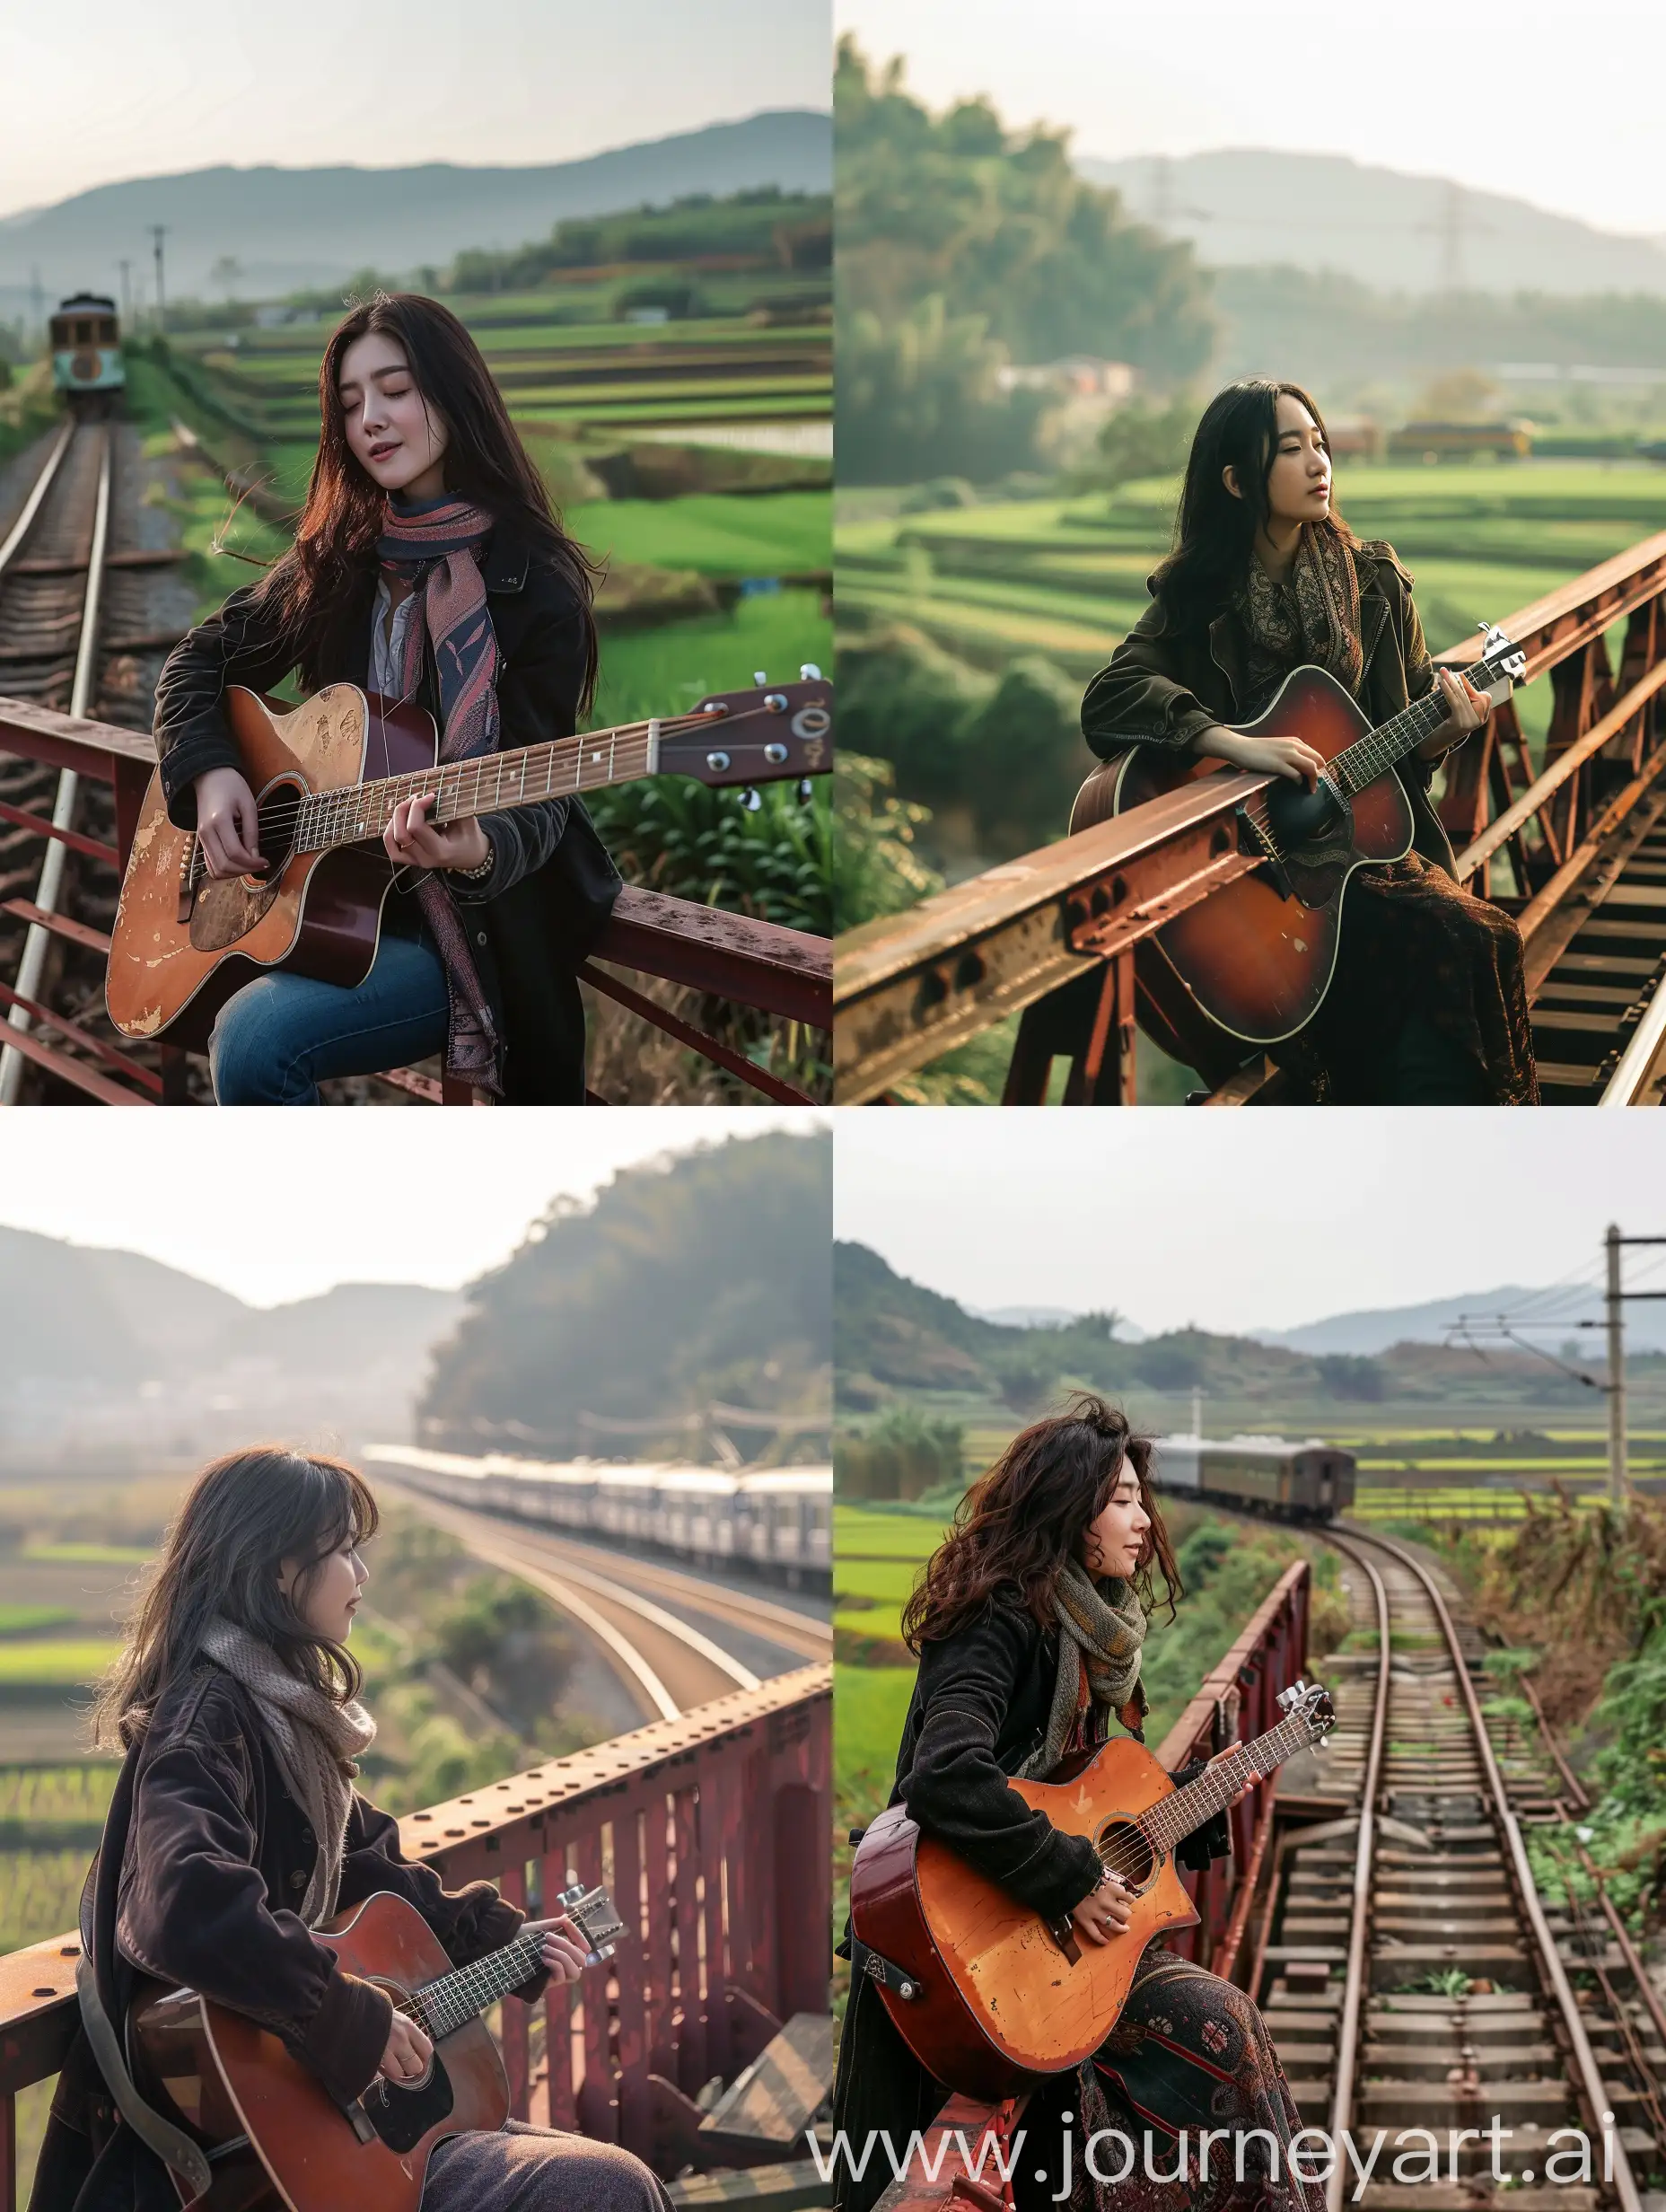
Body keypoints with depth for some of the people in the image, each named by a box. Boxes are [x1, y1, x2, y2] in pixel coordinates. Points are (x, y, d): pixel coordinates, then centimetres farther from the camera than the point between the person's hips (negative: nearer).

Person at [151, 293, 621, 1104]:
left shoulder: (536, 584, -9)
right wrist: (210, 775, -4)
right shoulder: (337, 560, 8)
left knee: (255, 1037, -29)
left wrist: (478, 848, -36)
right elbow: (201, 659, 16)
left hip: (485, 922, -5)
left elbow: (541, 799, -13)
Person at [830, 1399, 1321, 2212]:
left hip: (1069, 1930, 9)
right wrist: (1072, 1884, -27)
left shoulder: (1092, 1631, 12)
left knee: (1220, 2018, -8)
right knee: (1214, 2023, -17)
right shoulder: (999, 1620, -16)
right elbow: (949, 1779, -33)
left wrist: (1195, 1793, 12)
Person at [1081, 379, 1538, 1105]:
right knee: (1449, 939, -28)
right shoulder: (1197, 597, -1)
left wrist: (1446, 728, -7)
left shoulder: (1372, 579, 9)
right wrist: (1242, 747, -28)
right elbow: (1110, 699, -17)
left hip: (1370, 844, 4)